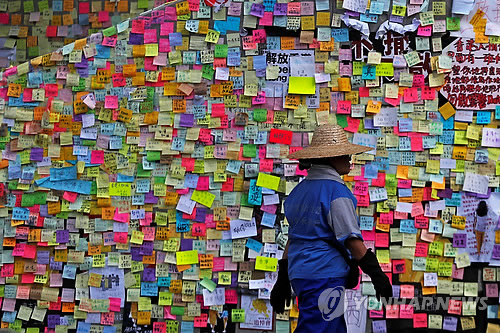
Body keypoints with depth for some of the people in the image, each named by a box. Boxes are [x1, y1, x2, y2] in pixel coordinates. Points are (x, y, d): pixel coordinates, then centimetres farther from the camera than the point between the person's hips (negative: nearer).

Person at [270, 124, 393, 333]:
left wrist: (283, 281, 20)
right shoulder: (336, 191, -12)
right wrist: (376, 274, -10)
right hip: (325, 275, -9)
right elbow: (351, 239, -16)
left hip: (298, 274, 9)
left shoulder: (299, 190, 13)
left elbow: (293, 238, 17)